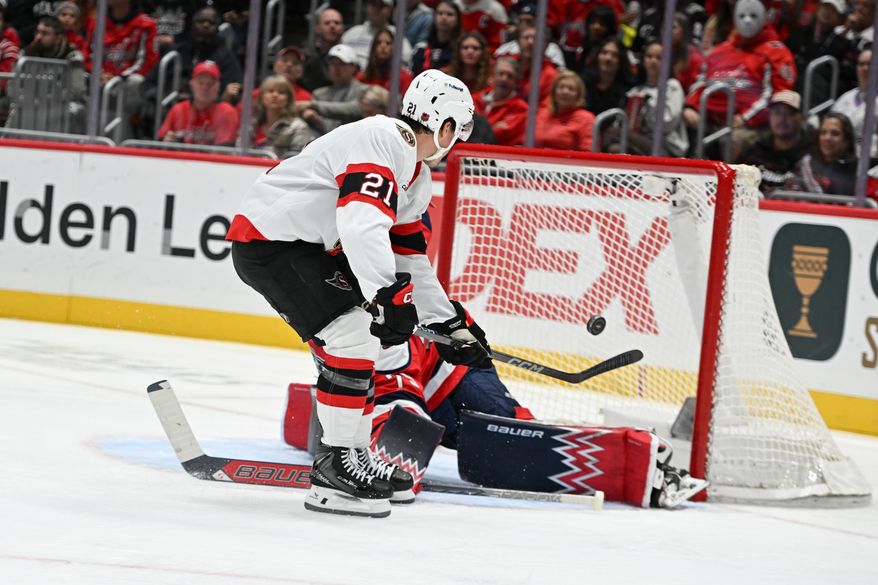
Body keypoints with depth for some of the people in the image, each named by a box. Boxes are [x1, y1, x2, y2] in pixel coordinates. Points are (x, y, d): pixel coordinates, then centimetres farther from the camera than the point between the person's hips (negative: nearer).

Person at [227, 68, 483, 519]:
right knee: (353, 334, -18)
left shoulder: (417, 177, 15)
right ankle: (335, 469, -14)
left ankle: (355, 456, 26)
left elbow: (408, 258, 21)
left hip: (306, 245, 11)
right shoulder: (382, 141, -19)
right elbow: (362, 224, -33)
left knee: (363, 340, 15)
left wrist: (451, 323, 21)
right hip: (268, 240, -11)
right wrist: (388, 295, -38)